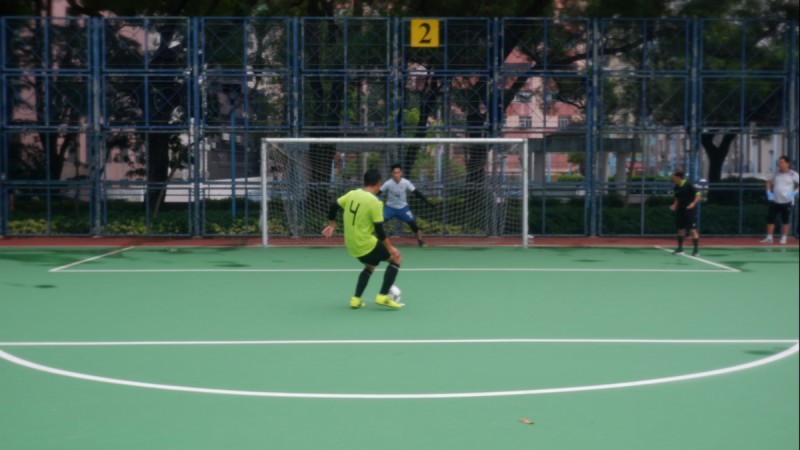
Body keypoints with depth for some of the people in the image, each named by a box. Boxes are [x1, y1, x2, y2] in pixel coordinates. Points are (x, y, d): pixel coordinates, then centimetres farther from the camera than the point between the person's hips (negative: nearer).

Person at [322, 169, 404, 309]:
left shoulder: (352, 194, 1)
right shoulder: (375, 202, -18)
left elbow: (334, 206, 11)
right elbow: (379, 230, -17)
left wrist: (332, 225, 25)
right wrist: (390, 248, -8)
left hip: (351, 245, 7)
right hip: (366, 245, -7)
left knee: (370, 266, 31)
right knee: (396, 258, 8)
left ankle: (356, 299, 24)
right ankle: (383, 296, 3)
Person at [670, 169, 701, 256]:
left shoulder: (688, 185, -13)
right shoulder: (676, 187, 8)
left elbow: (698, 195, -11)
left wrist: (693, 203, -26)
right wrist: (674, 205, 3)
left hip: (690, 210, -7)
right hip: (680, 210, 7)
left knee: (693, 229, -8)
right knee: (681, 229, 10)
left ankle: (696, 249, -4)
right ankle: (680, 249, 19)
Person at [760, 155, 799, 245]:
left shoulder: (793, 174, -5)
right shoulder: (775, 174, 8)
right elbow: (769, 183, 21)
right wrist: (769, 192, 7)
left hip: (786, 201, -4)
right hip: (775, 201, 4)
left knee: (785, 221, 4)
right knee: (770, 218, 1)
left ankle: (784, 238, 13)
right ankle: (769, 238, 7)